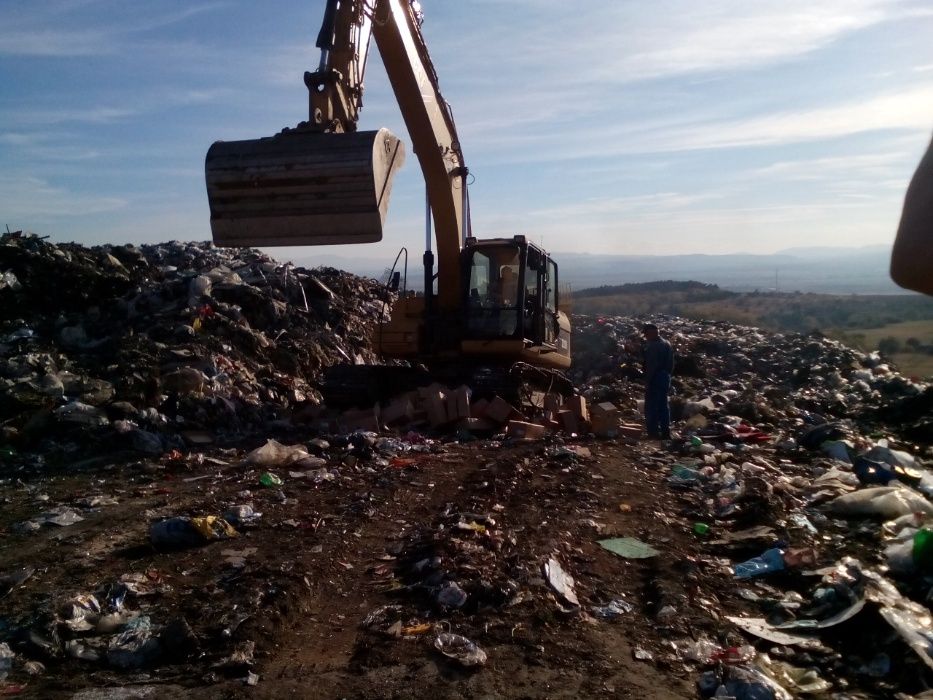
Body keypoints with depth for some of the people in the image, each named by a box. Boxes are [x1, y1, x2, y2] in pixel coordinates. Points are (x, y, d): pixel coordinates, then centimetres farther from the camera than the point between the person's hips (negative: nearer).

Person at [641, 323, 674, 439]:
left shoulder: (653, 346, -18)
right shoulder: (666, 344, 12)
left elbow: (651, 366, -22)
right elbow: (670, 364, 15)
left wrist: (647, 381, -18)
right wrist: (667, 374, 18)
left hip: (656, 378, -10)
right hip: (665, 377, 10)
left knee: (651, 407, -2)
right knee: (663, 405, 15)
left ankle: (653, 433, 2)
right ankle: (665, 432, 21)